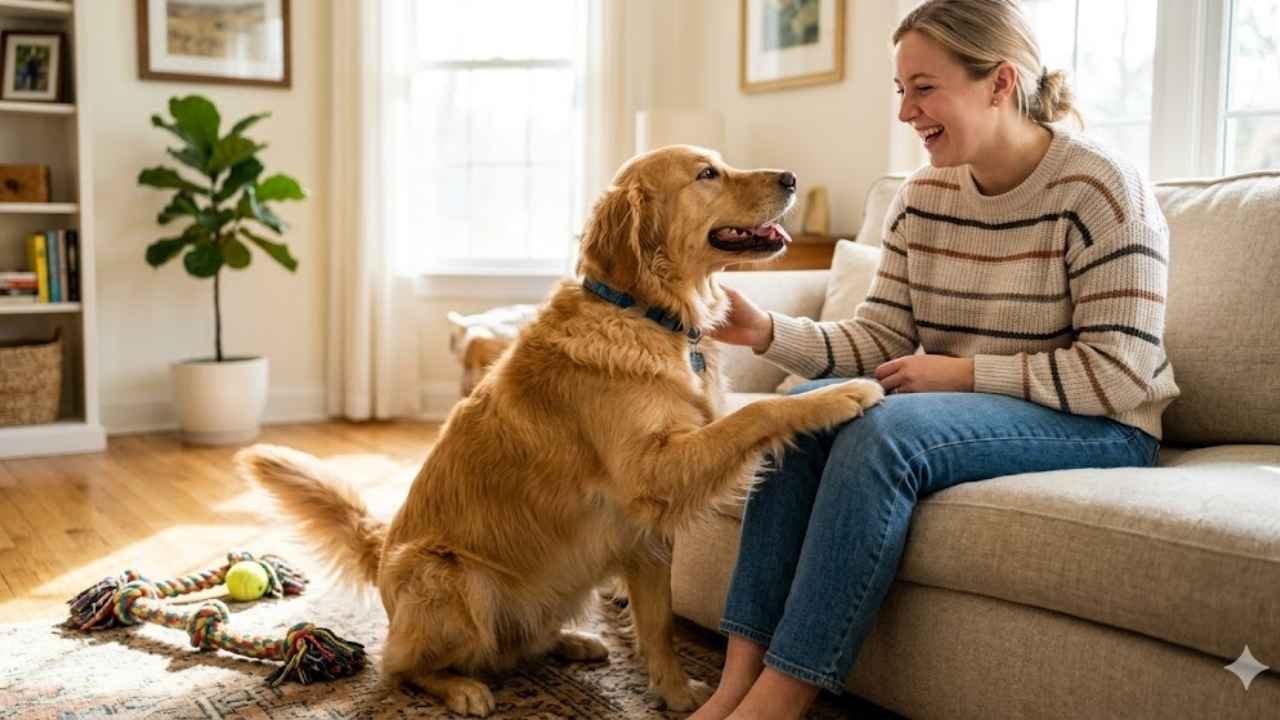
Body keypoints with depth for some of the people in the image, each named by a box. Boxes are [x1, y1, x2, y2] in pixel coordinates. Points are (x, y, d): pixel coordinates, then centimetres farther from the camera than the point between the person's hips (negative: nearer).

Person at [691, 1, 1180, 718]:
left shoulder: (1099, 188, -14)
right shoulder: (924, 196, 5)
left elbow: (1119, 373, -18)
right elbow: (877, 341, 1)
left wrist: (963, 372, -18)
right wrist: (771, 332, -16)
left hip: (1100, 430, -6)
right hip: (961, 410, 7)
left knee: (883, 431, -30)